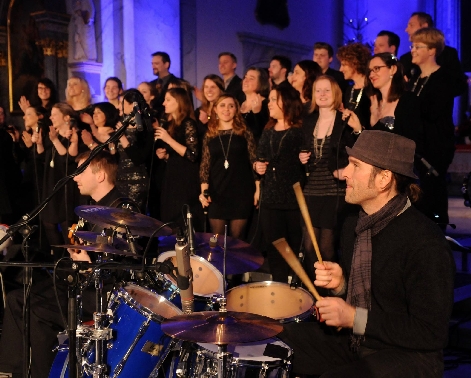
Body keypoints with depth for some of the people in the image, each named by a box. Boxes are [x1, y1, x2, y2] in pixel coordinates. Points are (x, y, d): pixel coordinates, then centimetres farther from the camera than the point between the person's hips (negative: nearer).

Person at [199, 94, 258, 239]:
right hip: (217, 193, 2)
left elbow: (254, 161, 1)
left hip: (241, 192, -2)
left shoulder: (244, 132, 3)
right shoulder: (210, 135, 8)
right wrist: (203, 191, -5)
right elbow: (205, 165, 6)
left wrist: (258, 189, -6)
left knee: (237, 237, 1)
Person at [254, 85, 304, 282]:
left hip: (296, 200, -6)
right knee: (275, 252, 11)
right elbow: (259, 159, 22)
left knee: (298, 251, 0)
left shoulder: (301, 131, -7)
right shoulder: (267, 132, 13)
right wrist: (256, 166, 2)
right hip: (270, 200, 6)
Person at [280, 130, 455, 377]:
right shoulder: (353, 225, 4)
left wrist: (355, 318, -21)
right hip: (353, 341, 8)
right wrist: (339, 284, -5)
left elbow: (431, 334, -22)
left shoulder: (425, 243, -22)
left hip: (408, 356, -8)